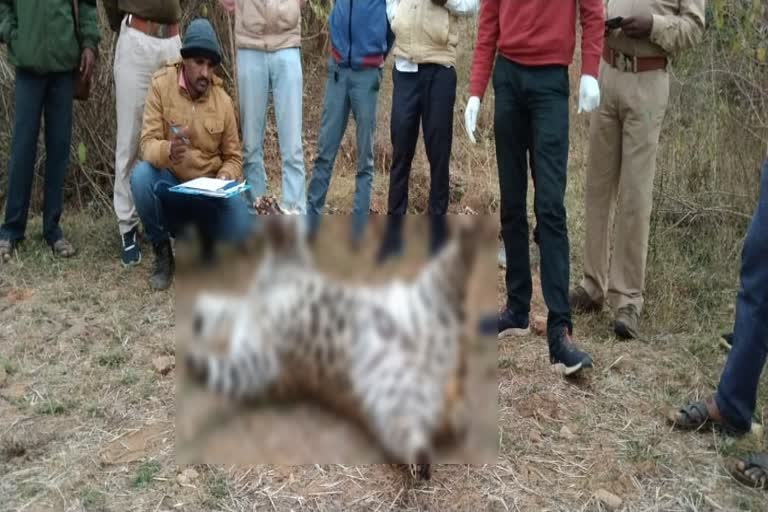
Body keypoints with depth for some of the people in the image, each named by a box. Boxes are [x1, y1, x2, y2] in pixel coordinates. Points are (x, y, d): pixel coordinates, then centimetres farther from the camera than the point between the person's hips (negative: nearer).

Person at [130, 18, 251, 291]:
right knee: (141, 174, -34)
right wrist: (168, 151, -40)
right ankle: (162, 254, -10)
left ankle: (197, 237, 12)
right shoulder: (161, 85, -10)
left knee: (240, 228, -27)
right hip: (170, 185, 0)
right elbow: (147, 143, -16)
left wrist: (224, 178, -18)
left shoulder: (223, 100, -3)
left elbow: (233, 157, 5)